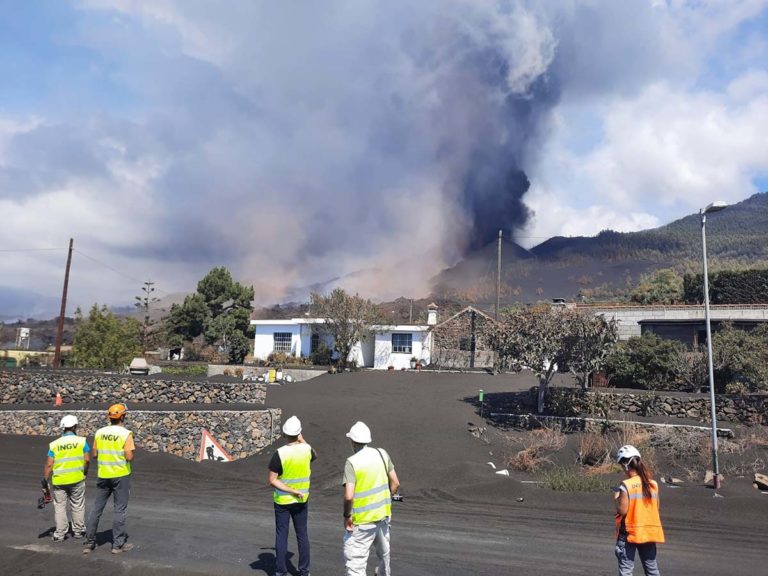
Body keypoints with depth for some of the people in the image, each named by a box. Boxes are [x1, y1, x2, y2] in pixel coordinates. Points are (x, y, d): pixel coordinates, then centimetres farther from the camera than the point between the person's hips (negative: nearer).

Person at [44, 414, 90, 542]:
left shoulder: (54, 444, 0)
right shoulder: (81, 441, -4)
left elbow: (49, 465, -5)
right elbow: (87, 460, -8)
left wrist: (45, 481, 2)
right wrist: (84, 473, 7)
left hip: (59, 480, 1)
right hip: (77, 479, -1)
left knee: (60, 507, 12)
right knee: (78, 506, 13)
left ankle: (60, 534, 14)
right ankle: (78, 531, 22)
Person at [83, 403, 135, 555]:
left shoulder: (99, 432, 1)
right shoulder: (126, 433, -14)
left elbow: (94, 454, 7)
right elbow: (129, 457, -17)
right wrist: (131, 454, 5)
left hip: (103, 475, 4)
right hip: (121, 475, -4)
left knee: (97, 508, 14)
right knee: (119, 509, 4)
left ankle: (90, 542, 20)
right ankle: (118, 544, 10)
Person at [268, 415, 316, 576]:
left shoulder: (280, 453, -20)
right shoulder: (307, 449, -11)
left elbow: (272, 480, -20)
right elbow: (314, 457, 15)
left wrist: (292, 491, -17)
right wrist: (302, 441, 19)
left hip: (282, 501, -3)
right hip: (302, 501, 3)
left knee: (281, 535, 10)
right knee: (302, 534, 14)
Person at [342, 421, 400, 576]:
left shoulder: (352, 462, -19)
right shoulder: (382, 454, -2)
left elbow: (349, 496, -25)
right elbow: (395, 483, 4)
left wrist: (347, 515, -9)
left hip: (362, 520, -7)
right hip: (383, 513, 7)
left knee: (354, 560, -2)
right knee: (383, 550, 30)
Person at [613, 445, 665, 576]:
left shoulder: (626, 485, -16)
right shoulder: (653, 484, 1)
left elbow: (622, 510, -17)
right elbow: (656, 507, 8)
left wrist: (616, 498, 0)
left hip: (630, 532, -5)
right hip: (649, 532, 5)